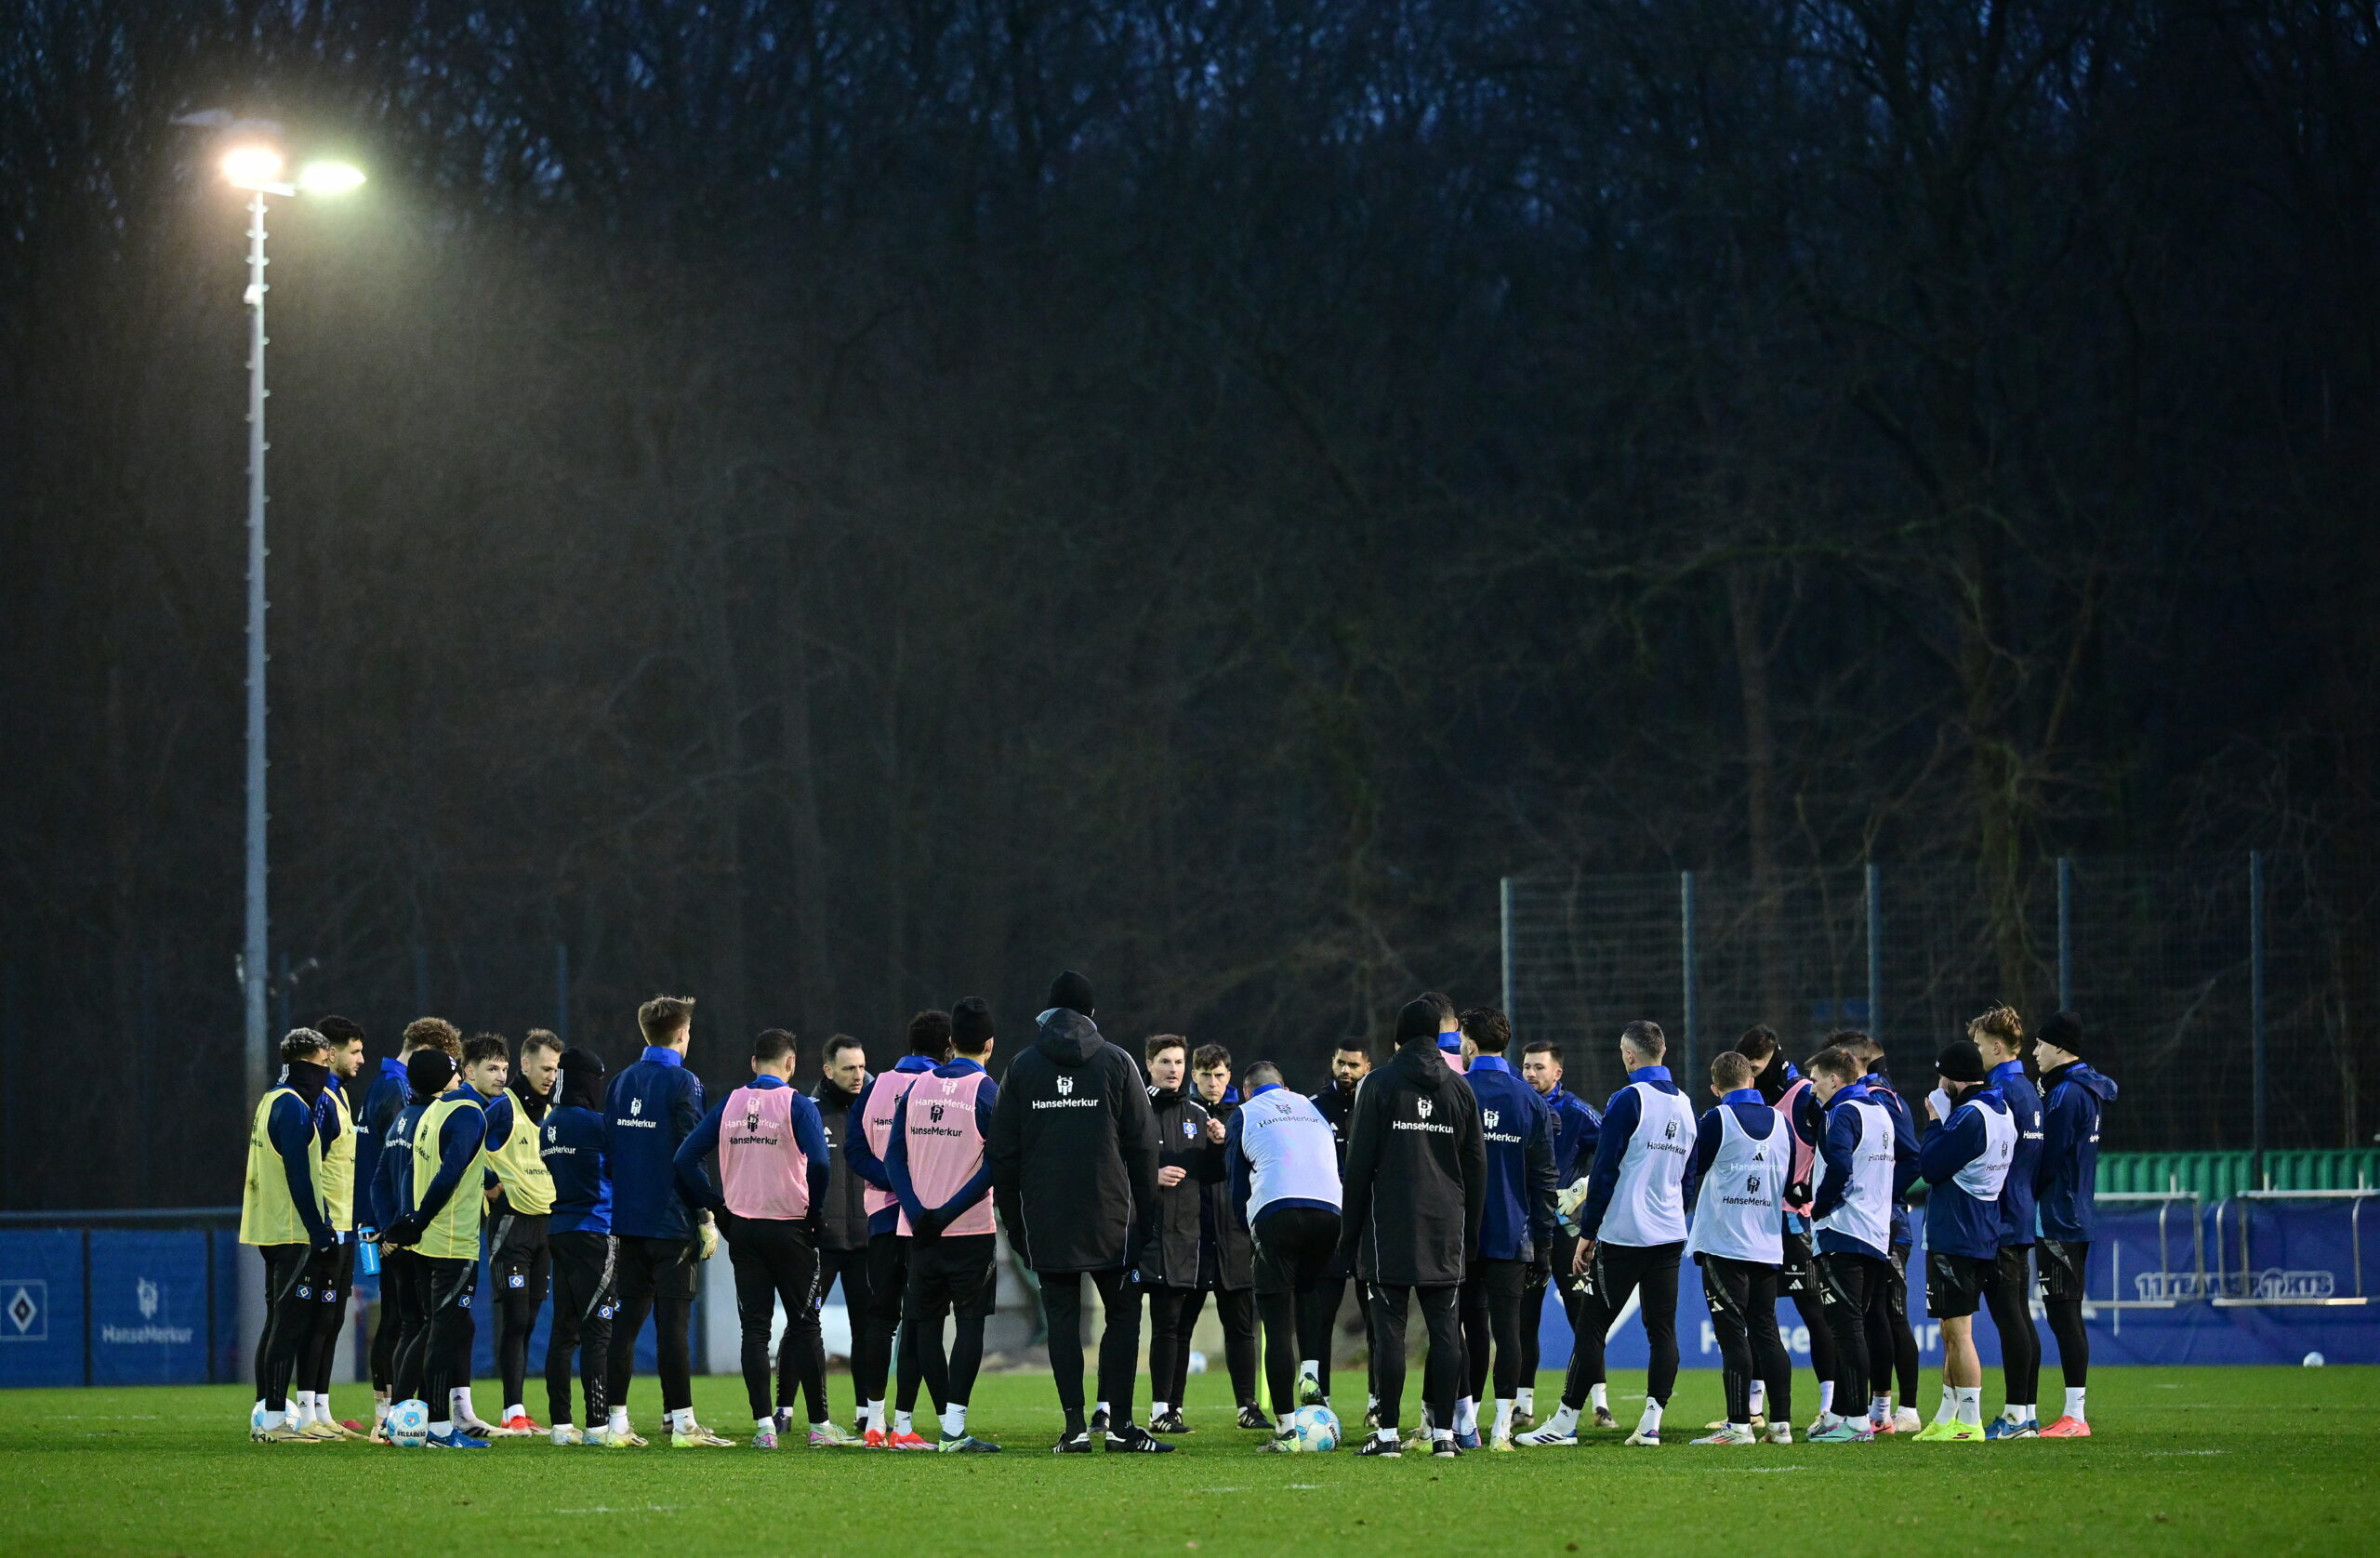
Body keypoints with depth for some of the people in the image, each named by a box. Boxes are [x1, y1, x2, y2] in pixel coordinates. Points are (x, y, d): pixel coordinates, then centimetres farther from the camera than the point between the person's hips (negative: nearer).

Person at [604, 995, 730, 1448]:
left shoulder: (621, 1083, 11)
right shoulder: (682, 1083, -8)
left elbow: (606, 1153, 14)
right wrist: (706, 1218, -8)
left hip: (627, 1220, 6)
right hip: (671, 1220, -6)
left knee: (626, 1318, 8)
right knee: (673, 1320, -6)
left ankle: (617, 1421, 6)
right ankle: (682, 1423, -6)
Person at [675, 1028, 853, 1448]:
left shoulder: (730, 1105, 5)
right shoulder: (796, 1105, -8)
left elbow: (686, 1157, 3)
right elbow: (818, 1163, -21)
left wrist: (715, 1204, 7)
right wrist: (813, 1210, -6)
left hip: (742, 1228, 3)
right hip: (790, 1229, -3)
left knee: (754, 1327, 5)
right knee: (805, 1326, 4)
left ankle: (764, 1425, -1)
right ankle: (820, 1425, 6)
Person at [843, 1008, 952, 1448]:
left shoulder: (875, 1088, 8)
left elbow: (857, 1151, 2)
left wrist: (893, 1180, -7)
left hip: (882, 1214, 5)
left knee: (880, 1316, 14)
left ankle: (874, 1422, 16)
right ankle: (903, 1424, -6)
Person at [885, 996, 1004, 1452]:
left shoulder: (916, 1089, 8)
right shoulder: (987, 1091, -6)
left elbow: (893, 1158, 2)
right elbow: (996, 1165, -16)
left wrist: (918, 1212, -6)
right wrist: (950, 1211, -14)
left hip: (920, 1230, 4)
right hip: (971, 1229, -4)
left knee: (926, 1323, 9)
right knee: (969, 1323, -1)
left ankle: (949, 1429, 11)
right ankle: (955, 1427, -11)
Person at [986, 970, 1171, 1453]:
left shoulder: (1022, 1068, 6)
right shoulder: (1116, 1063, 2)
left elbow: (1002, 1152, 5)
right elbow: (1143, 1146, 0)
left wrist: (1013, 1221, 11)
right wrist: (1145, 1215, 6)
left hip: (1044, 1219, 1)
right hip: (1109, 1217, -1)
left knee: (1062, 1318, 5)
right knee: (1123, 1313, 7)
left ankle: (1074, 1426, -1)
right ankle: (1118, 1422, 0)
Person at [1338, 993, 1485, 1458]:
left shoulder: (1379, 1085, -1)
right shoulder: (1458, 1088, 9)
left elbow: (1359, 1163, -3)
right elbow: (1476, 1166, 12)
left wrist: (1349, 1230, 2)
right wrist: (1471, 1232, 18)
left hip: (1389, 1227, -3)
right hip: (1445, 1227, 3)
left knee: (1390, 1327, -2)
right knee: (1445, 1327, 3)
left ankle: (1387, 1432, -4)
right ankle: (1443, 1431, 1)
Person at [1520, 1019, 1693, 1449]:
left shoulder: (1629, 1100, -10)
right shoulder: (1685, 1104, 11)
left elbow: (1605, 1171, -12)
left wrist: (1587, 1235, -7)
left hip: (1623, 1235, -7)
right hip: (1670, 1236, 7)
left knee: (1591, 1327, -3)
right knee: (1662, 1330, 5)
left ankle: (1565, 1423, -2)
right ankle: (1651, 1424, 1)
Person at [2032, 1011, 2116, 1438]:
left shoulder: (2066, 1095, -15)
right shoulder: (2088, 1089, 15)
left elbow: (2047, 1160, -16)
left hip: (2060, 1223, -10)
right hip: (2077, 1218, 10)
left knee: (2064, 1315, -9)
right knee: (2065, 1317, 12)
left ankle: (2074, 1416, -9)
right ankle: (2074, 1415, 14)